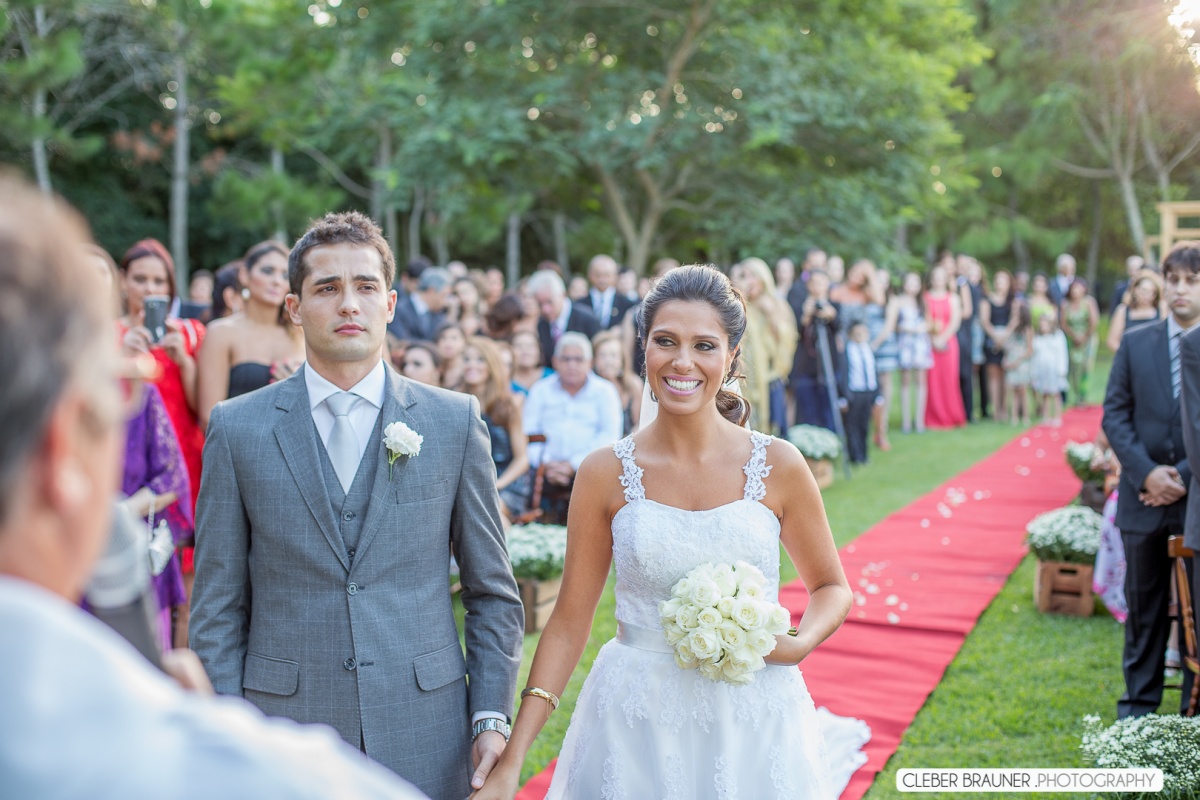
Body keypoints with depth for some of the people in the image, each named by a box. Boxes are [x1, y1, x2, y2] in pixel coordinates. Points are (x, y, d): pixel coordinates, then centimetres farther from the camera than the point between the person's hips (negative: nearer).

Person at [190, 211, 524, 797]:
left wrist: (492, 716, -2)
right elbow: (218, 605, 2)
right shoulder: (237, 428, -1)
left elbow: (492, 590, 3)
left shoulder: (455, 420, 0)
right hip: (283, 730, 0)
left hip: (425, 736, 1)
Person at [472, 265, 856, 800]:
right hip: (636, 727, 0)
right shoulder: (605, 474, -6)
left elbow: (831, 588, 7)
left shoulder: (778, 466, -6)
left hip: (754, 721, 0)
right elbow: (569, 622, -2)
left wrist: (798, 645, -14)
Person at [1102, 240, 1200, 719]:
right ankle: (1139, 704, 23)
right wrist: (1146, 472, -10)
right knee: (1143, 607, 11)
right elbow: (1115, 414, 2)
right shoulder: (1135, 344, 6)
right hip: (1144, 498, 2)